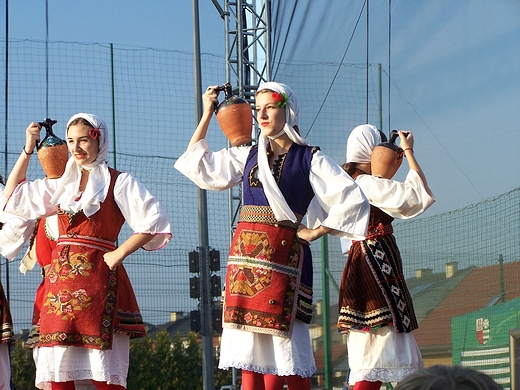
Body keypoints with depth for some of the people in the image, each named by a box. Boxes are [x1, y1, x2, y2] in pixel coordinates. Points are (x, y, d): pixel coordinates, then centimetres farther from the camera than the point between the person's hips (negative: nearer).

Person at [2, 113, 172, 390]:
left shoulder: (119, 182, 2)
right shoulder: (63, 184, 19)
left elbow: (155, 221, -6)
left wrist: (119, 253, -11)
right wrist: (28, 150, 20)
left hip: (97, 277, -5)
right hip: (60, 278, 6)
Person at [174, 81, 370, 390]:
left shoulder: (309, 159, 1)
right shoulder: (249, 156, 15)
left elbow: (353, 199, -6)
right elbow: (197, 164, 19)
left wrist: (316, 231, -6)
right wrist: (208, 113, 19)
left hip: (282, 255, -5)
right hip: (245, 253, 5)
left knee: (284, 346, -8)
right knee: (247, 353, 1)